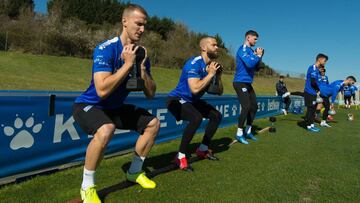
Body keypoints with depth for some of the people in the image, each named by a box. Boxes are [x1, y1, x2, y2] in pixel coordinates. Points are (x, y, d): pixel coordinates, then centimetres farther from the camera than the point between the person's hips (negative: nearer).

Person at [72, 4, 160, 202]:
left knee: (153, 123, 3)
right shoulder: (105, 49, -24)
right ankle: (87, 186, -11)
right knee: (106, 129, -38)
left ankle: (135, 171, 20)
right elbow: (102, 91, -36)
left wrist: (142, 67, -20)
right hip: (89, 105, -7)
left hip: (115, 108, 7)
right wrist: (128, 64, -31)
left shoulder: (140, 54, -4)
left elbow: (150, 94, -7)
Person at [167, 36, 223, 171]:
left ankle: (202, 150, 19)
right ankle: (180, 156, -18)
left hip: (192, 101, 9)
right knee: (197, 117, -34)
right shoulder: (194, 64, -24)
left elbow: (220, 92, 7)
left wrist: (218, 76, -10)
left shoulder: (212, 66, 2)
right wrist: (210, 74, -27)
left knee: (217, 116, 7)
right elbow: (195, 89, -39)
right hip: (177, 99, -9)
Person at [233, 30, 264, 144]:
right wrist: (258, 55, -10)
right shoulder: (243, 49, -11)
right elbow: (249, 63, -26)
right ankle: (239, 134, -3)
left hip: (248, 83, 10)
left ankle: (248, 132, 20)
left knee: (254, 106, 10)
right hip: (240, 82, -9)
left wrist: (259, 56, 4)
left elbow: (256, 68, 19)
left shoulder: (250, 50, 15)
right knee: (246, 107, -14)